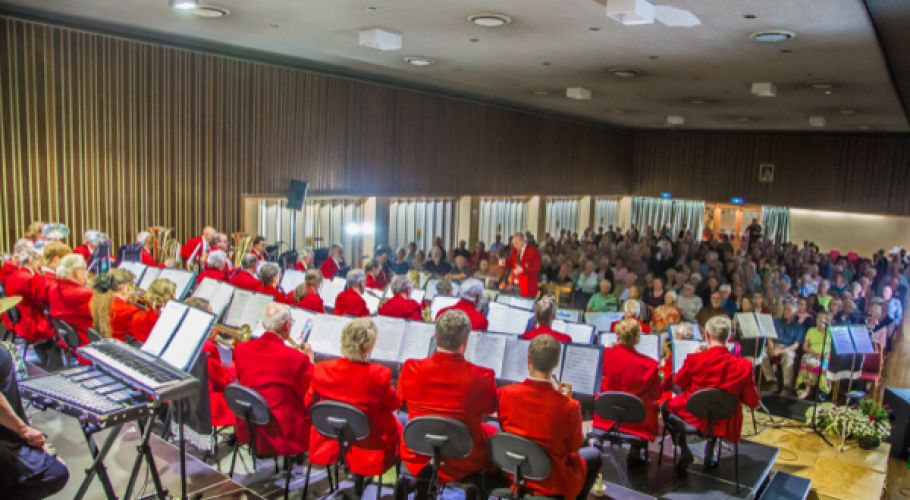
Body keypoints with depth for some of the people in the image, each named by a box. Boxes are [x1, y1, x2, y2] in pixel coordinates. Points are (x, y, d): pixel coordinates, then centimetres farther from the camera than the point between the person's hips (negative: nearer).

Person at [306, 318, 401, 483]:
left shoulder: (322, 370, -19)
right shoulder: (379, 374, -28)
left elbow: (309, 403, -1)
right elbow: (394, 404, -9)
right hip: (368, 449, -4)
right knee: (396, 424, 26)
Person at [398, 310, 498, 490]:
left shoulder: (410, 369, -18)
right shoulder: (481, 376, -25)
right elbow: (491, 408, -2)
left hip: (417, 458, 2)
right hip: (463, 463, -1)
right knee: (491, 432, 28)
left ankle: (422, 489, 43)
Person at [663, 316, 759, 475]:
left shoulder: (694, 359, -20)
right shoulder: (743, 365, -17)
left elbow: (678, 382, 1)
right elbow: (752, 402, -6)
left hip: (693, 416, -2)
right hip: (724, 422, 3)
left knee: (666, 407, 28)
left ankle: (685, 451, 8)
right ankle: (710, 453, 30)